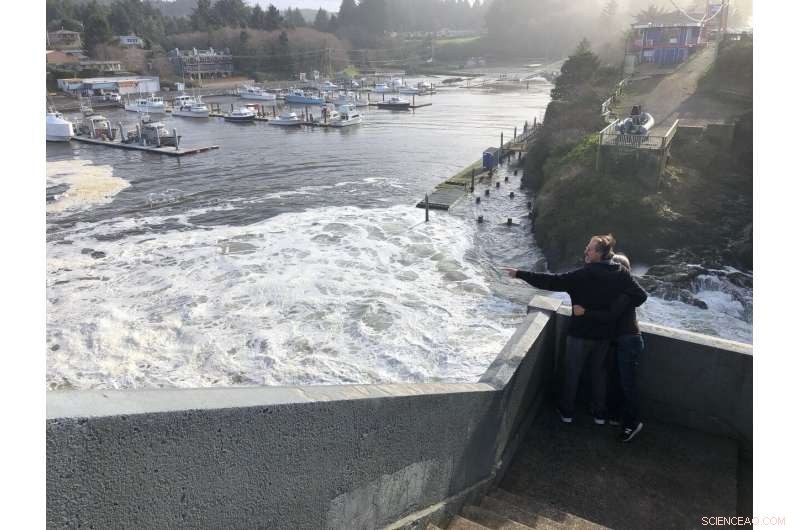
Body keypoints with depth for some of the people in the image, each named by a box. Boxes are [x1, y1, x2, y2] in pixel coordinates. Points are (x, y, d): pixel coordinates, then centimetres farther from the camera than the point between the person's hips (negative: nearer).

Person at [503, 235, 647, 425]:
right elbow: (641, 296, -5)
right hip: (605, 334, 5)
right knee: (599, 370, 22)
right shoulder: (621, 274, -8)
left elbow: (552, 282, -27)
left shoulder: (583, 275, -23)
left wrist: (520, 274, -25)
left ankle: (567, 411, 28)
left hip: (580, 333, -4)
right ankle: (599, 414, 33)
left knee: (572, 371, 14)